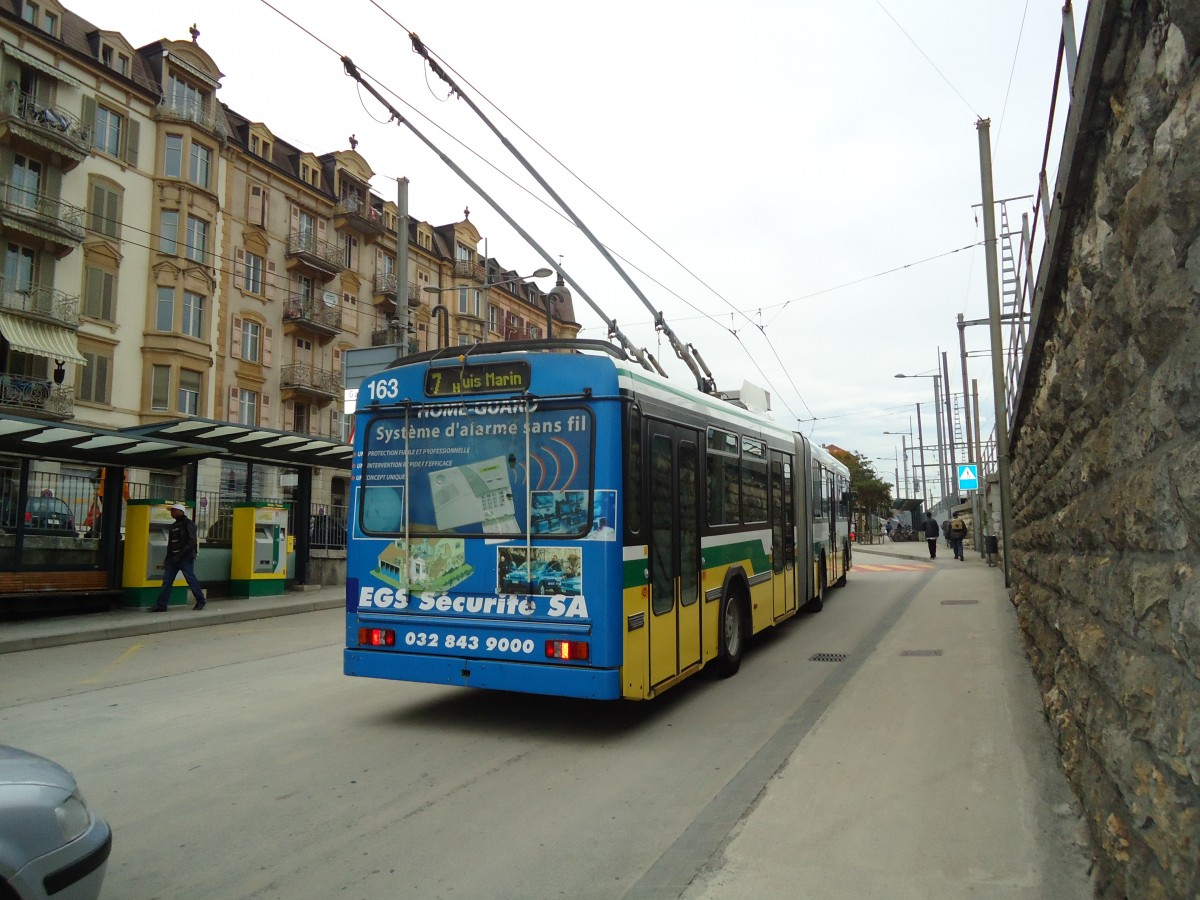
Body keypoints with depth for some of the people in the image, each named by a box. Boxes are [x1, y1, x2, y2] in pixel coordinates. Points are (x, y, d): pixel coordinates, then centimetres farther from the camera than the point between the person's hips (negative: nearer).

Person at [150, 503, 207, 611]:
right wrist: (167, 558, 14)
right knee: (166, 581, 1)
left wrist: (180, 555, -20)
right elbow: (170, 544, 21)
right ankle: (161, 605, 1)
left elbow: (191, 542, -16)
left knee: (191, 579, -3)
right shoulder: (173, 526, 17)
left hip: (185, 558, -8)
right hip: (173, 558, 8)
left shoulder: (188, 524, -8)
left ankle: (201, 601, 10)